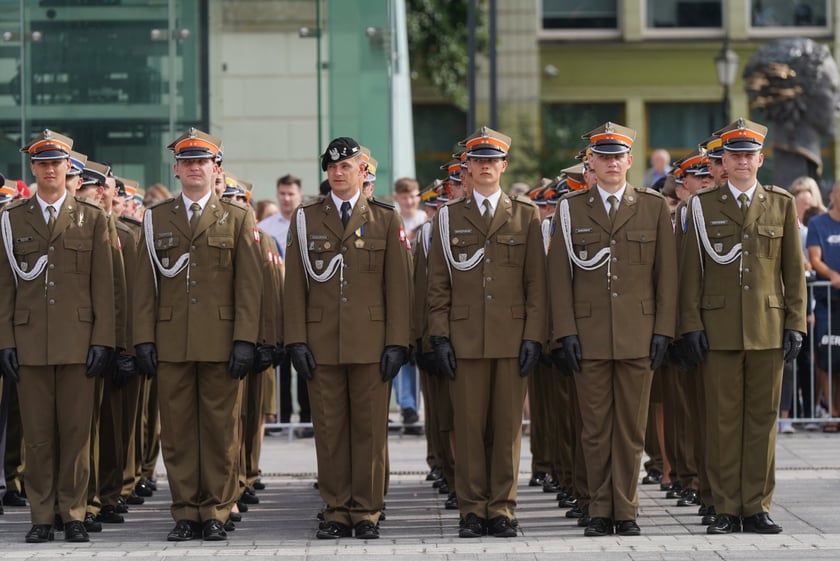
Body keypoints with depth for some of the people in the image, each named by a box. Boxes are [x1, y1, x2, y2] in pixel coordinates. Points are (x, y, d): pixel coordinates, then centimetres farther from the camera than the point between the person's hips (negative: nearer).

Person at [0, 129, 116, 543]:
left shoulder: (92, 219, 7)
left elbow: (103, 285, 5)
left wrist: (102, 340, -3)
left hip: (77, 342, 0)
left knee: (76, 431, 1)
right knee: (37, 433, 2)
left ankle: (74, 515, 7)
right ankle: (41, 517, 7)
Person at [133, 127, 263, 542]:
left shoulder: (238, 219, 7)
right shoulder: (156, 219, 11)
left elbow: (249, 286, 2)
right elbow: (145, 285, 10)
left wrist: (245, 340, -7)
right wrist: (144, 339, 1)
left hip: (221, 344, -1)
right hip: (171, 344, 1)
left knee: (220, 430, 0)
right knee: (177, 431, 2)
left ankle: (216, 514, 7)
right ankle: (186, 514, 8)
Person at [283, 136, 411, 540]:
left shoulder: (386, 219, 7)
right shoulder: (305, 218, 8)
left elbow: (397, 285, 3)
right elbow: (295, 285, 6)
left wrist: (396, 343, -4)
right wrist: (296, 340, -2)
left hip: (370, 343, -1)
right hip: (322, 344, 1)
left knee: (370, 428, 0)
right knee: (329, 429, 2)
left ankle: (367, 514, 6)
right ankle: (336, 513, 8)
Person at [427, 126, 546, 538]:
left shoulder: (526, 215, 8)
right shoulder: (449, 217, 9)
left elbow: (536, 282, 5)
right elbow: (438, 283, 7)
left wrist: (533, 335, -3)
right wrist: (440, 336, -1)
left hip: (512, 338, 0)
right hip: (465, 338, 0)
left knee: (508, 426, 1)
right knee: (469, 426, 0)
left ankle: (502, 509, 7)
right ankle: (472, 510, 5)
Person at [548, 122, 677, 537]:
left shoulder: (654, 207, 7)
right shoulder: (570, 209, 6)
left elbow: (666, 274, 5)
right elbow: (559, 276, 4)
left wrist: (663, 330, -1)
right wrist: (565, 332, -4)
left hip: (638, 337, 0)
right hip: (589, 337, 0)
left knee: (631, 428, 2)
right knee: (595, 429, 3)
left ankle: (626, 512, 8)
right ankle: (600, 513, 9)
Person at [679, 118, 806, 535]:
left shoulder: (782, 204, 9)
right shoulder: (703, 206, 6)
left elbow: (794, 270, 8)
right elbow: (691, 270, 4)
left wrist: (795, 324, 1)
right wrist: (691, 325, -3)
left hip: (768, 329, 1)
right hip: (720, 329, -1)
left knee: (762, 418, 3)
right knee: (723, 419, 0)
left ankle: (757, 508, 8)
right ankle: (727, 509, 4)